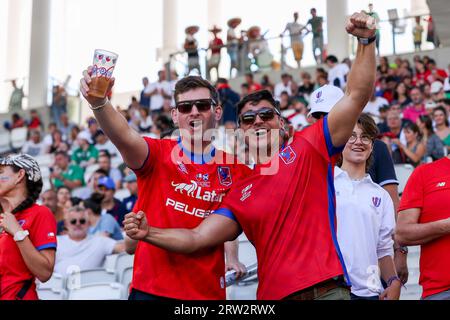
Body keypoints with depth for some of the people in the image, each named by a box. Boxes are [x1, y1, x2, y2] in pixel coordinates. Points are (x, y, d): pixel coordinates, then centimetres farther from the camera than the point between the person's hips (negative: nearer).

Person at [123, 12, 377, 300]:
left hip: (327, 290, -4)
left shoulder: (308, 147, 6)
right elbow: (196, 239, 12)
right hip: (273, 294, 4)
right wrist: (149, 233, -1)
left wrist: (366, 41, -10)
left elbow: (357, 95, 0)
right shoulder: (240, 194, 16)